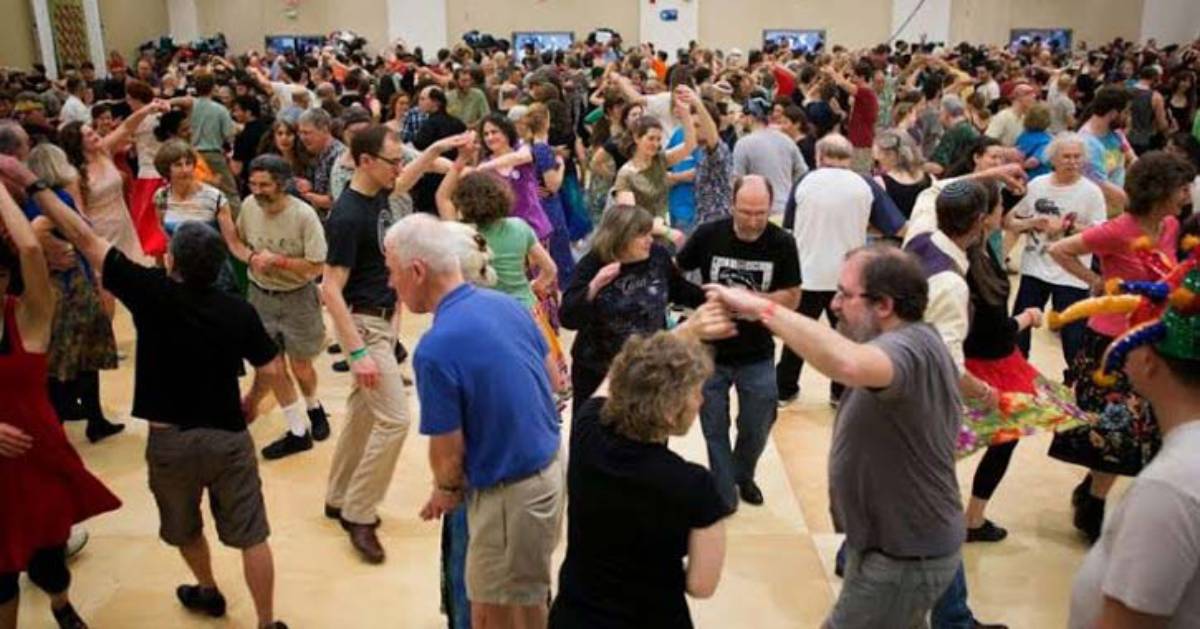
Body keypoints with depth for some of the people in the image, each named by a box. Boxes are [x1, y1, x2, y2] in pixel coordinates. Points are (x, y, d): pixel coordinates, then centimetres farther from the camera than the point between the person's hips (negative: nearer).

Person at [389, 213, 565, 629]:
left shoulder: (435, 350, -26)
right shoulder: (507, 303, -2)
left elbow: (448, 452, -17)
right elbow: (552, 374, 10)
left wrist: (446, 490, 5)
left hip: (512, 491, -8)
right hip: (551, 463, 8)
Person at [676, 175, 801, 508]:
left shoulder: (782, 243, -13)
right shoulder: (708, 234, -14)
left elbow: (792, 297, -10)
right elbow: (674, 271, 0)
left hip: (758, 357, 1)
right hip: (711, 352, -1)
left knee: (756, 427, 15)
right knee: (714, 428, 9)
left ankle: (743, 475, 45)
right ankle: (723, 494, 28)